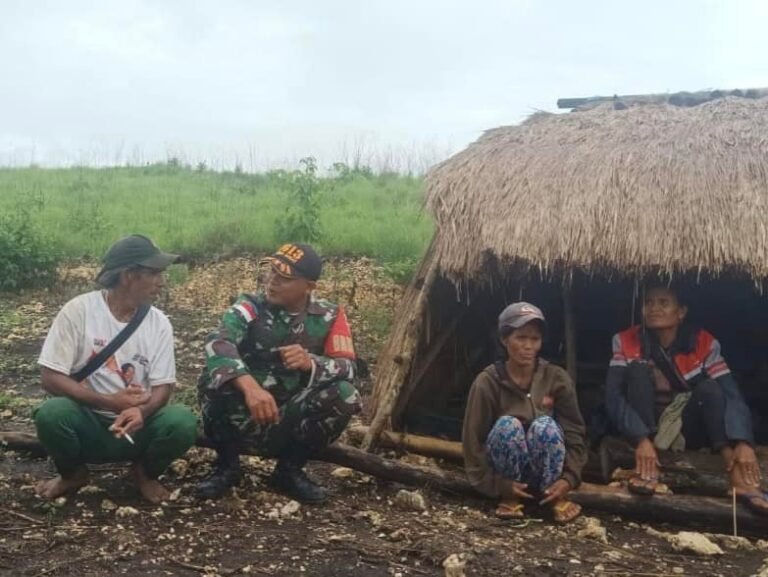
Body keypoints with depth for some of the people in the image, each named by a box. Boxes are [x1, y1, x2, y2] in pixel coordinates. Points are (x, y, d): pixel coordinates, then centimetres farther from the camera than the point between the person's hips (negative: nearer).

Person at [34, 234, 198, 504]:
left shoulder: (159, 322, -4)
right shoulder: (78, 310, -12)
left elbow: (163, 387, -5)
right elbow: (51, 379, -14)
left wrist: (142, 411, -29)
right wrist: (109, 401, -25)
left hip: (136, 425, 2)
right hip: (87, 422, -1)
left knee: (183, 422, -28)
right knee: (51, 414, -33)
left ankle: (145, 473, 6)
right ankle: (73, 473, 1)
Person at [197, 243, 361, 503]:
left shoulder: (329, 316, -2)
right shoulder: (249, 307, -11)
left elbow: (347, 368, -14)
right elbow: (217, 344, -31)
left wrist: (310, 363, -35)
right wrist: (250, 386, -49)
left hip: (293, 423, 2)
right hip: (244, 420, -2)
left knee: (345, 394, -23)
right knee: (213, 380, -30)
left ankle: (290, 469, 0)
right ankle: (227, 464, -2)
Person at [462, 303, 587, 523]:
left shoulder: (556, 378, -10)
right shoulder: (487, 382, -16)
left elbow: (575, 432, -5)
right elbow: (473, 440, -12)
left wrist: (569, 478, -17)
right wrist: (498, 485, -18)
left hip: (545, 472, 1)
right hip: (507, 474, -1)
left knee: (545, 425, -30)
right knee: (508, 425, -31)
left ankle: (555, 498, -12)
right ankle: (510, 498, -12)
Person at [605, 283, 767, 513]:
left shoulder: (703, 343, -9)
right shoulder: (626, 342, -10)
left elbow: (732, 395, -20)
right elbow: (614, 397, -21)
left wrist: (743, 442, -39)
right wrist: (641, 440, -37)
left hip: (686, 431, 0)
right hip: (641, 430, 0)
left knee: (709, 388, -28)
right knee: (638, 369, -25)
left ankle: (738, 475, -43)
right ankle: (646, 469, -34)